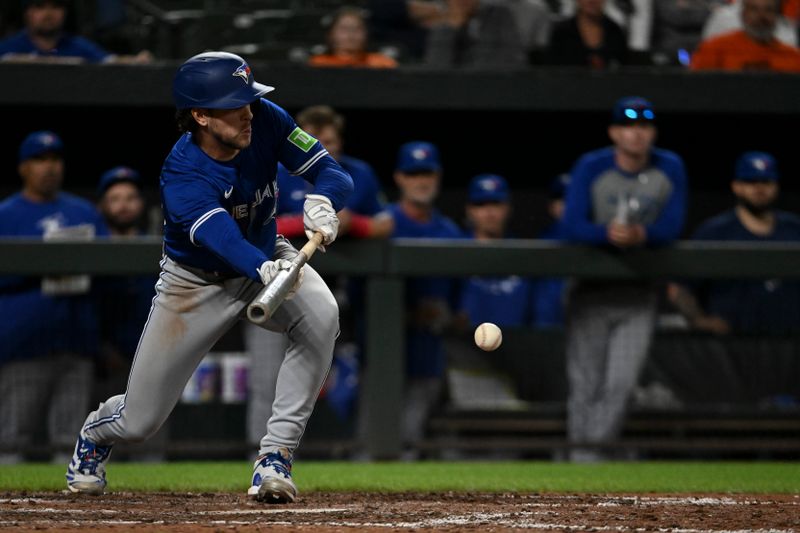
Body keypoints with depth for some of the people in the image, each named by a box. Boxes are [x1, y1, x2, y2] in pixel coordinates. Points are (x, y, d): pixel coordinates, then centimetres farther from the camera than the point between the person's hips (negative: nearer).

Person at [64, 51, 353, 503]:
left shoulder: (265, 119, -20)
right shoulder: (181, 175, -33)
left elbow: (333, 172, -18)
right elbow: (219, 234, -50)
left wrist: (322, 201, -43)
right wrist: (263, 270, -71)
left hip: (267, 259, 3)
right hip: (197, 282, -3)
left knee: (321, 314, -33)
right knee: (140, 422, 2)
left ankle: (276, 455, -23)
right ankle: (96, 433, 44)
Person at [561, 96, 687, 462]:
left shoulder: (670, 169, -2)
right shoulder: (591, 168, -8)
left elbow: (672, 227, -9)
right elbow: (572, 226, -15)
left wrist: (641, 235, -31)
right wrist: (609, 233, -36)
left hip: (639, 294, 1)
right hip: (591, 290, -1)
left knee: (621, 381, -8)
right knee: (585, 379, -1)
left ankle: (595, 451, -2)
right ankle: (580, 453, 8)